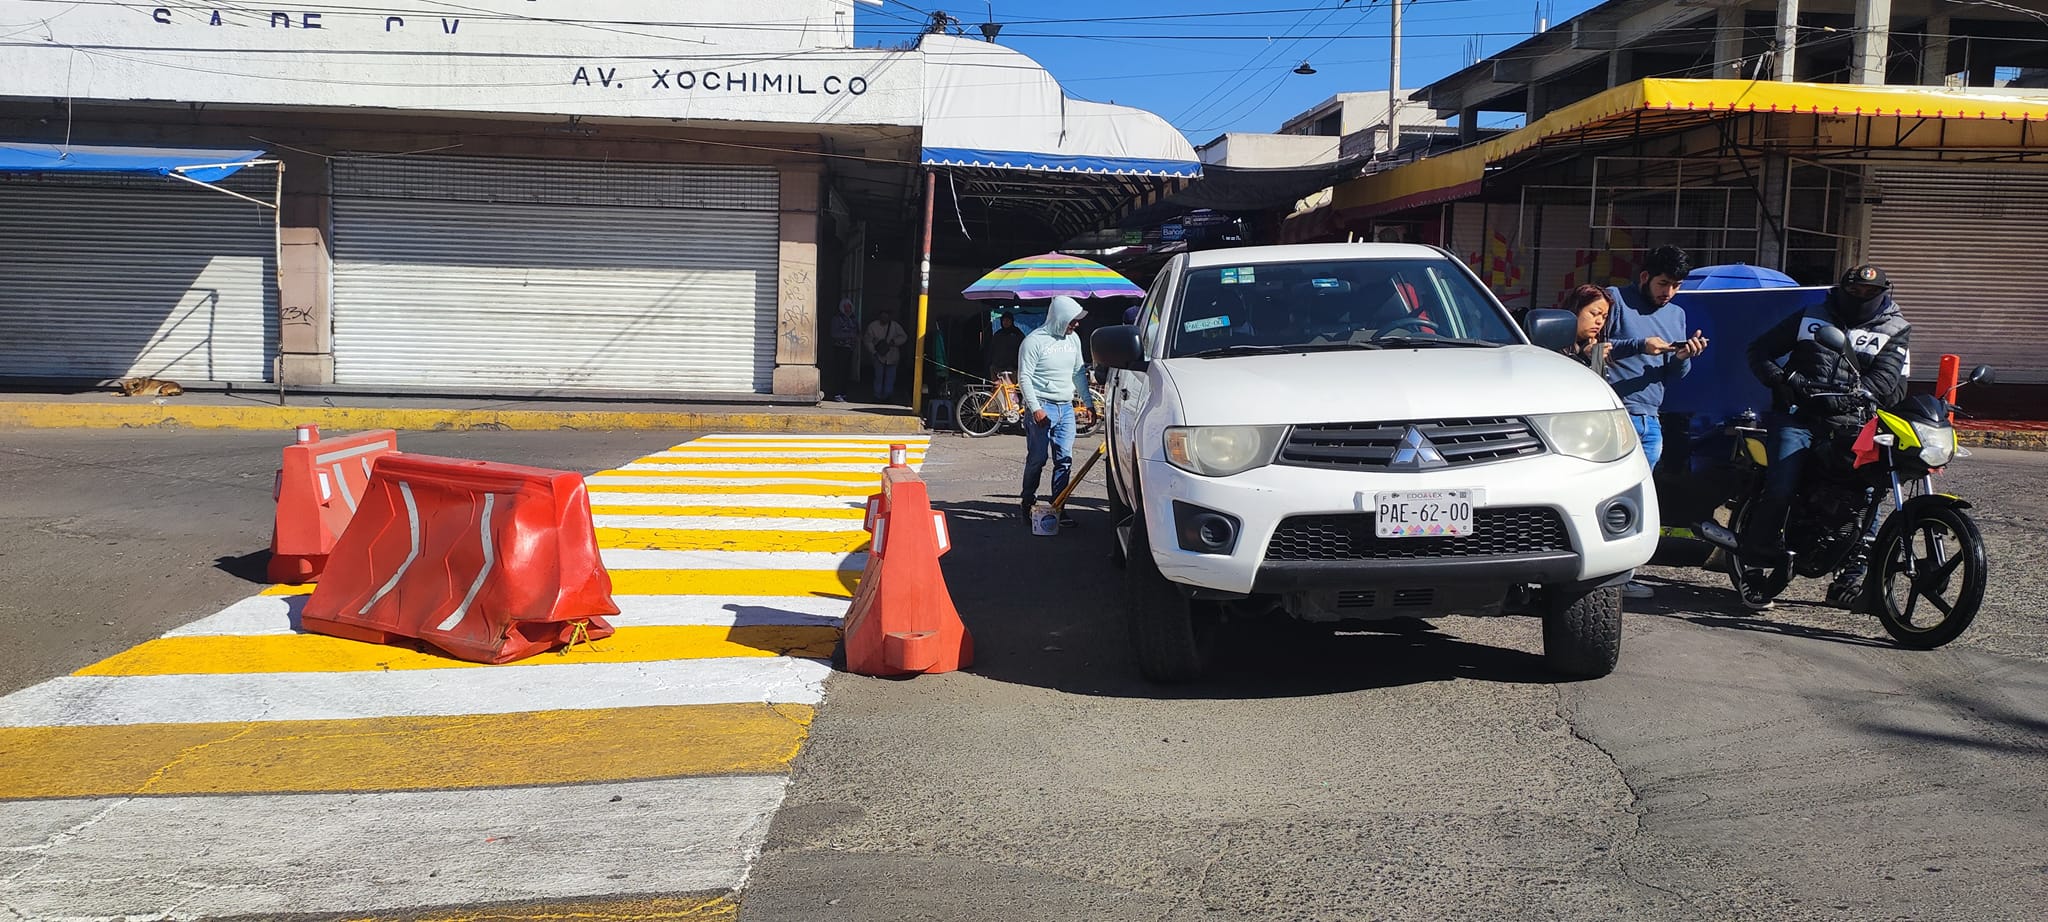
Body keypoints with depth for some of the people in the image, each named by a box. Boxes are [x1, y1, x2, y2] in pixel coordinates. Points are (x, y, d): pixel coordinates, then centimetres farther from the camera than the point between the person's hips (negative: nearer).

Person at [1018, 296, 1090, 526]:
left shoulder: (1073, 339, 11)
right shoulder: (1035, 341, -9)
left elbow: (1079, 373, 19)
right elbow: (1024, 377, -10)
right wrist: (1035, 408, -17)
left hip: (1066, 408, 6)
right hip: (1041, 407, -6)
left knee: (1064, 460, 2)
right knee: (1037, 459, -1)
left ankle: (1058, 508, 5)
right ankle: (1027, 503, 14)